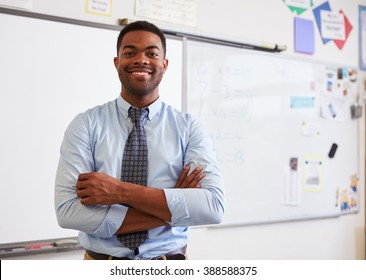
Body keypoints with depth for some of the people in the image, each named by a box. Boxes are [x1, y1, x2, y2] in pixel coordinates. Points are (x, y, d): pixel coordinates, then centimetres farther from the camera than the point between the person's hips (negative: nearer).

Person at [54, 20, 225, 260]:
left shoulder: (189, 128, -7)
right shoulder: (85, 125, -8)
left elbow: (214, 207, -19)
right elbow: (68, 211, -19)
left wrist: (121, 191, -25)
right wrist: (172, 208, -22)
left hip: (170, 263, 1)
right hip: (102, 263, 0)